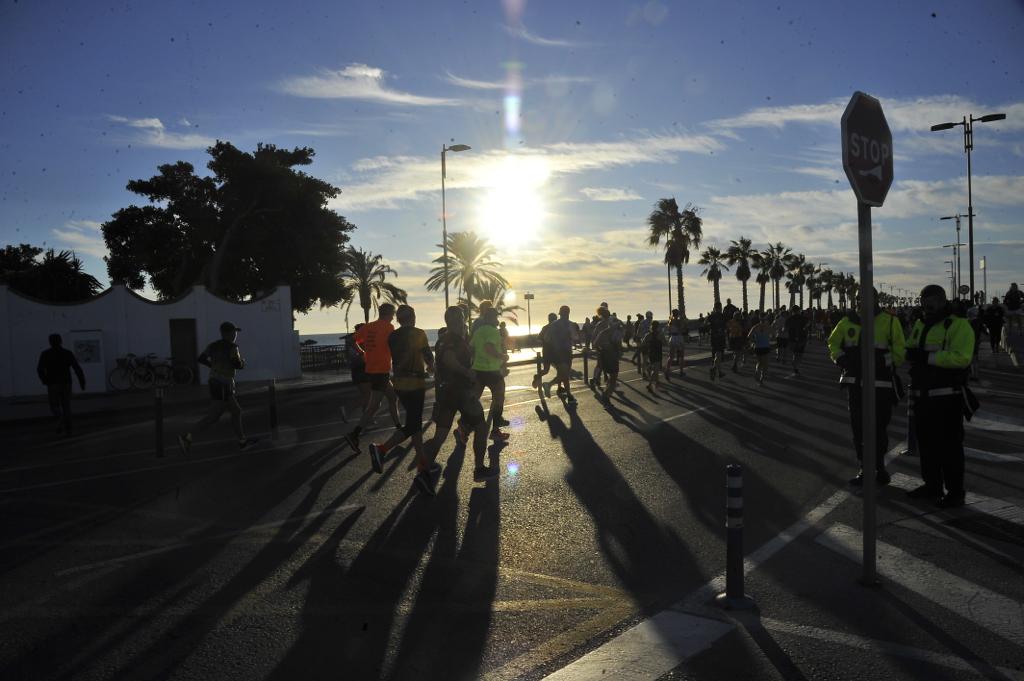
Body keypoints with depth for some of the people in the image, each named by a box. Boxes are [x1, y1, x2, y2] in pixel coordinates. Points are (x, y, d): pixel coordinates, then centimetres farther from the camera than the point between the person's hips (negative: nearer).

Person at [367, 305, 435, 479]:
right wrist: (430, 368, 14)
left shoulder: (393, 337, 7)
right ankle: (381, 449, -18)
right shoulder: (418, 334, -9)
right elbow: (428, 356, -9)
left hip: (399, 384, 7)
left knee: (415, 422, 13)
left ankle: (422, 463, 14)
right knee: (412, 425, -3)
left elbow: (396, 359, 12)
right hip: (415, 384, -7)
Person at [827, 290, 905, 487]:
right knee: (858, 428, 8)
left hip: (881, 385, -3)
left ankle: (879, 466, 24)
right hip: (855, 383, 3)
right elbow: (833, 343, 16)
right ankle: (865, 468, 19)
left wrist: (886, 367, -12)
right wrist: (840, 359, 0)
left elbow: (900, 351, -3)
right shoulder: (847, 322, 5)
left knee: (879, 428, 6)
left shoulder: (890, 322, -5)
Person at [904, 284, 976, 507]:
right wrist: (913, 354, -5)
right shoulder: (920, 325, 15)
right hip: (922, 396, 8)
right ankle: (931, 486, 27)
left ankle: (955, 492, 6)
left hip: (947, 397, -8)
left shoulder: (959, 325, -10)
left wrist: (929, 357, -24)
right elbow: (909, 352, 18)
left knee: (949, 445, -3)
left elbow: (961, 358, -23)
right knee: (926, 442, 15)